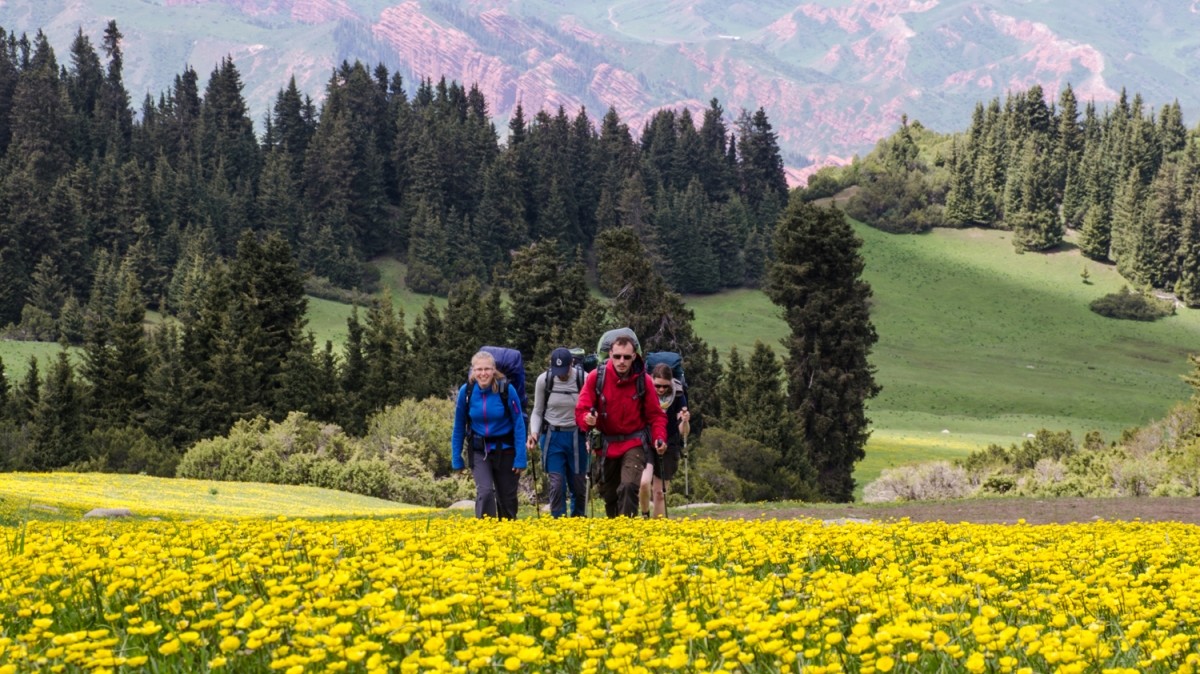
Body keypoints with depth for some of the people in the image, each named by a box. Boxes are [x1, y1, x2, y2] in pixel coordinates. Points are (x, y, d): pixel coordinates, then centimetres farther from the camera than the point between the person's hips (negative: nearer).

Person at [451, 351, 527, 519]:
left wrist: (520, 458, -10)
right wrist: (457, 459, 4)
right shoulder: (466, 391, -10)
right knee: (485, 492, -19)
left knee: (507, 498, 10)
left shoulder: (506, 389, -16)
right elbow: (459, 427, 2)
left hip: (505, 450, -1)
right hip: (479, 451, 1)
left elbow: (519, 424, -9)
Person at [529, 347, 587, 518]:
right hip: (552, 438, 1)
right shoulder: (544, 380, -7)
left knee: (579, 486, 7)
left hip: (577, 438, 0)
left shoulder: (584, 379, -13)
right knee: (557, 485, -7)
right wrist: (534, 433, -11)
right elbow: (538, 412, 6)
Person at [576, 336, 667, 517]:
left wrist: (659, 438, -18)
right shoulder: (596, 377, -9)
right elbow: (581, 410, -5)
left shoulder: (643, 380, -8)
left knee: (629, 487, -24)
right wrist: (587, 419, -28)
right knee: (609, 495, 11)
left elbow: (655, 415, 0)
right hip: (606, 446, 2)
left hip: (634, 443, -2)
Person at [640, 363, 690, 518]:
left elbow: (683, 431, -9)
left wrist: (685, 421, -30)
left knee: (660, 492, 6)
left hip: (668, 448, 1)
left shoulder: (678, 396, -12)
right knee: (644, 483, -22)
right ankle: (645, 516, 4)